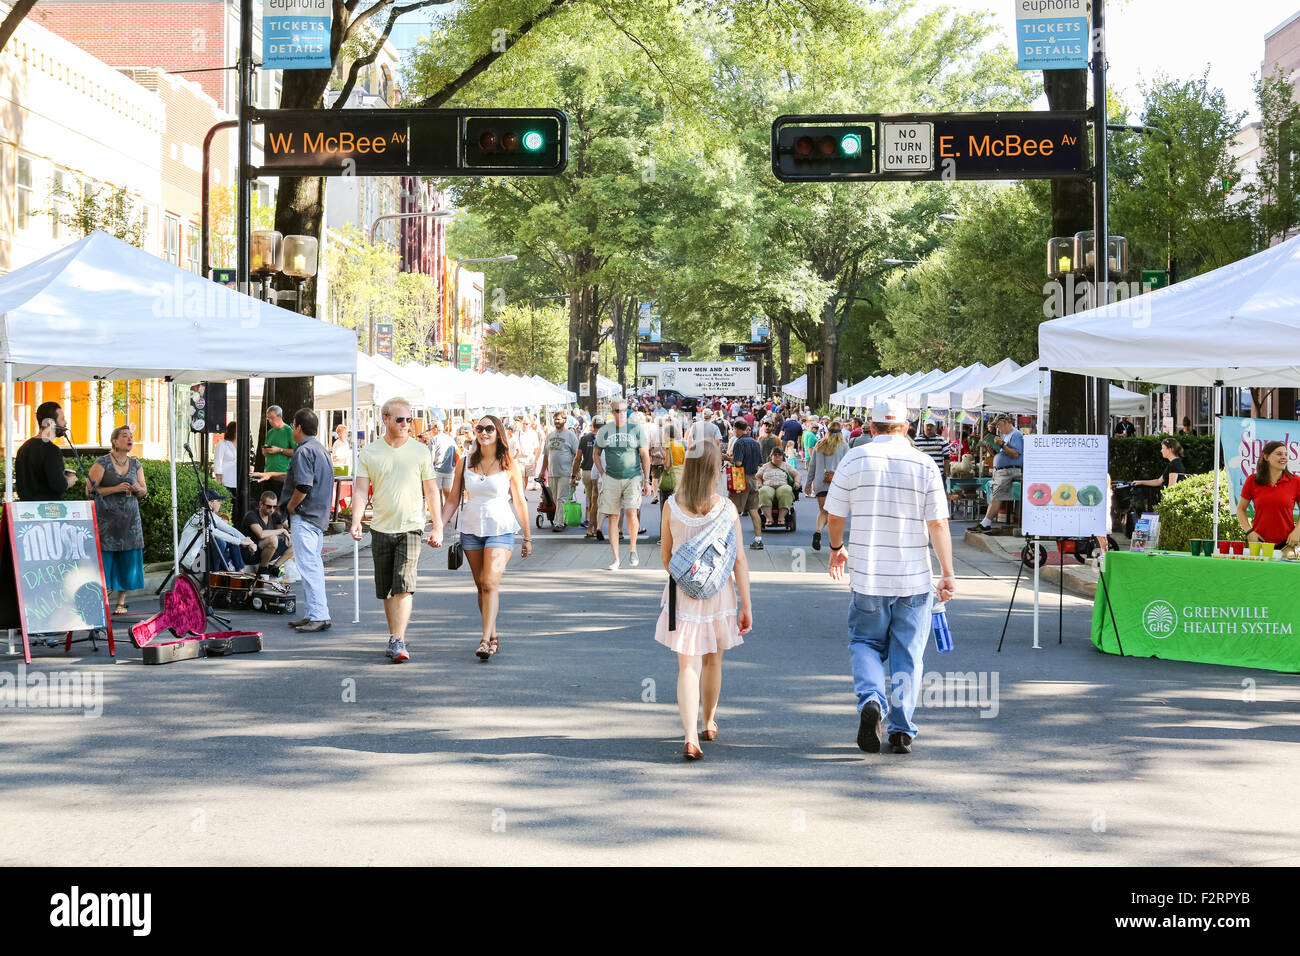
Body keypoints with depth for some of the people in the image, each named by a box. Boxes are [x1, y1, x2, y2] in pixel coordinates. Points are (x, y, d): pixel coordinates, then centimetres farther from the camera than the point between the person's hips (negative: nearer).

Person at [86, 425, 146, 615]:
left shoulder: (135, 464, 11)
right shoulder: (102, 463, -3)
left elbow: (145, 490, 17)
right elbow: (90, 490, -7)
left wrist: (137, 489, -6)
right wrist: (115, 489, -15)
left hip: (130, 518, 4)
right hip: (106, 518, -4)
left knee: (127, 559, 1)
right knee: (104, 557, -8)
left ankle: (121, 601, 7)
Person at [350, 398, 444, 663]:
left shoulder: (420, 451, 3)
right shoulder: (369, 452, 3)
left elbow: (431, 491, 7)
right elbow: (361, 490, -3)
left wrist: (438, 528, 3)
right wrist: (356, 520, -19)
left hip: (411, 528, -2)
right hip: (381, 529, 2)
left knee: (404, 586, -15)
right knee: (386, 590, 9)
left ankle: (398, 641, -18)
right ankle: (394, 637, 22)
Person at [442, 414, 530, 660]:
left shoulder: (509, 467, -2)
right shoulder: (464, 464, 5)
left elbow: (519, 503, 2)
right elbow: (453, 500, 10)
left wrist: (527, 537, 5)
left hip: (501, 530, -4)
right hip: (471, 529, 4)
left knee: (491, 583, -16)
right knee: (481, 586, 8)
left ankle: (486, 641, -21)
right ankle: (493, 637, 18)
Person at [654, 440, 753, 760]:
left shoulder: (672, 506, -7)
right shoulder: (726, 508, -10)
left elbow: (665, 555, 4)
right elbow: (739, 559, -9)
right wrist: (746, 605, -4)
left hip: (682, 591, 0)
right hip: (718, 591, 1)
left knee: (687, 666, -3)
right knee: (712, 661, 21)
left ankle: (691, 736, -20)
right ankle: (709, 722, 40)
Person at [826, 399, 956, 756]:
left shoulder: (854, 460, -2)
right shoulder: (924, 464, -3)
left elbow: (835, 516, 3)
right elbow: (938, 525, -6)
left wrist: (837, 549, 22)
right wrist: (948, 573, -1)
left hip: (868, 576, 0)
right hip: (914, 578, 0)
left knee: (865, 643, 14)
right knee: (907, 654, 8)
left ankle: (870, 699, -13)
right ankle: (902, 731, 8)